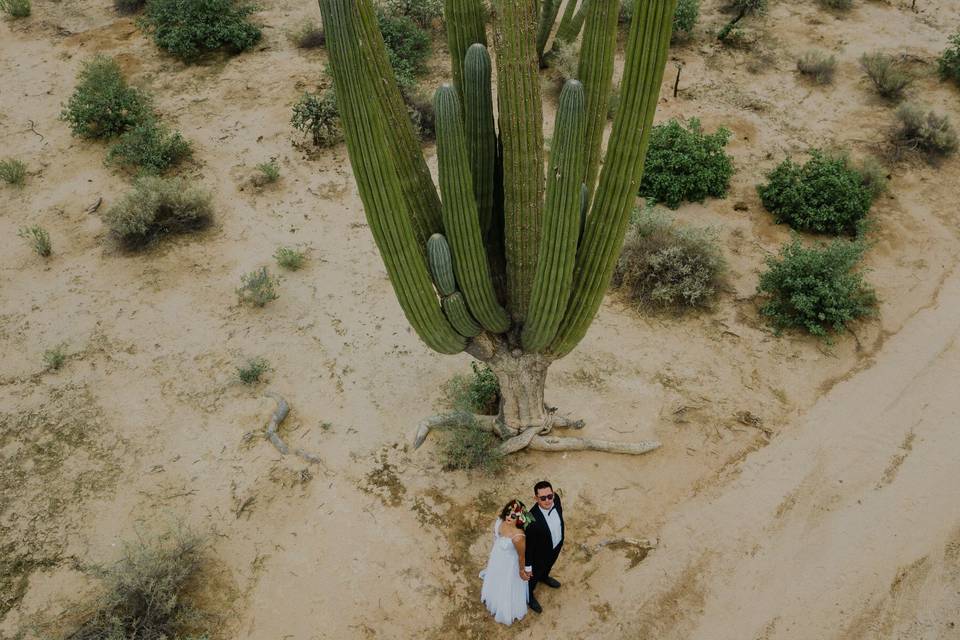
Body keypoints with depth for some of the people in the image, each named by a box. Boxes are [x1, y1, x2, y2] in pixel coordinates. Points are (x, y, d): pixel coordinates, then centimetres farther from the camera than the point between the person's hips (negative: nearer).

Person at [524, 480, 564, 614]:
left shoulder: (556, 498, -28)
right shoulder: (533, 520, -44)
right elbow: (529, 545, -28)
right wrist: (527, 565, -15)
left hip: (557, 545, 5)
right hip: (541, 553, -5)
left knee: (549, 565, 37)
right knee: (535, 574, 26)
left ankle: (544, 577, 70)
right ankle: (529, 595, 56)